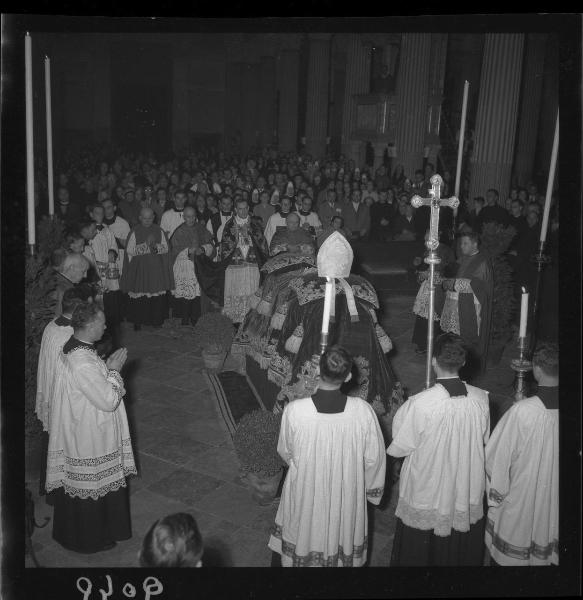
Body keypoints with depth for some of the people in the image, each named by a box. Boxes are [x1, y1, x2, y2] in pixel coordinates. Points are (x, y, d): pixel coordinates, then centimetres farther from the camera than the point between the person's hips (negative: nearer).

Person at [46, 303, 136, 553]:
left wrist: (107, 366, 3)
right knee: (91, 488, 10)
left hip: (78, 432, 10)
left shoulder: (73, 348, -1)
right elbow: (109, 400, -26)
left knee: (80, 486, 25)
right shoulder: (83, 364, -33)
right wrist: (114, 370, -16)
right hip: (90, 438, -10)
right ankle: (91, 539, 30)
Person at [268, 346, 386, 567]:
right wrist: (372, 488, 8)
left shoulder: (293, 411, -27)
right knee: (344, 537, 27)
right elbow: (374, 458, -11)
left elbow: (285, 452, -8)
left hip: (305, 493, -1)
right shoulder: (363, 411, -25)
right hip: (348, 496, 1)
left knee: (304, 541, 25)